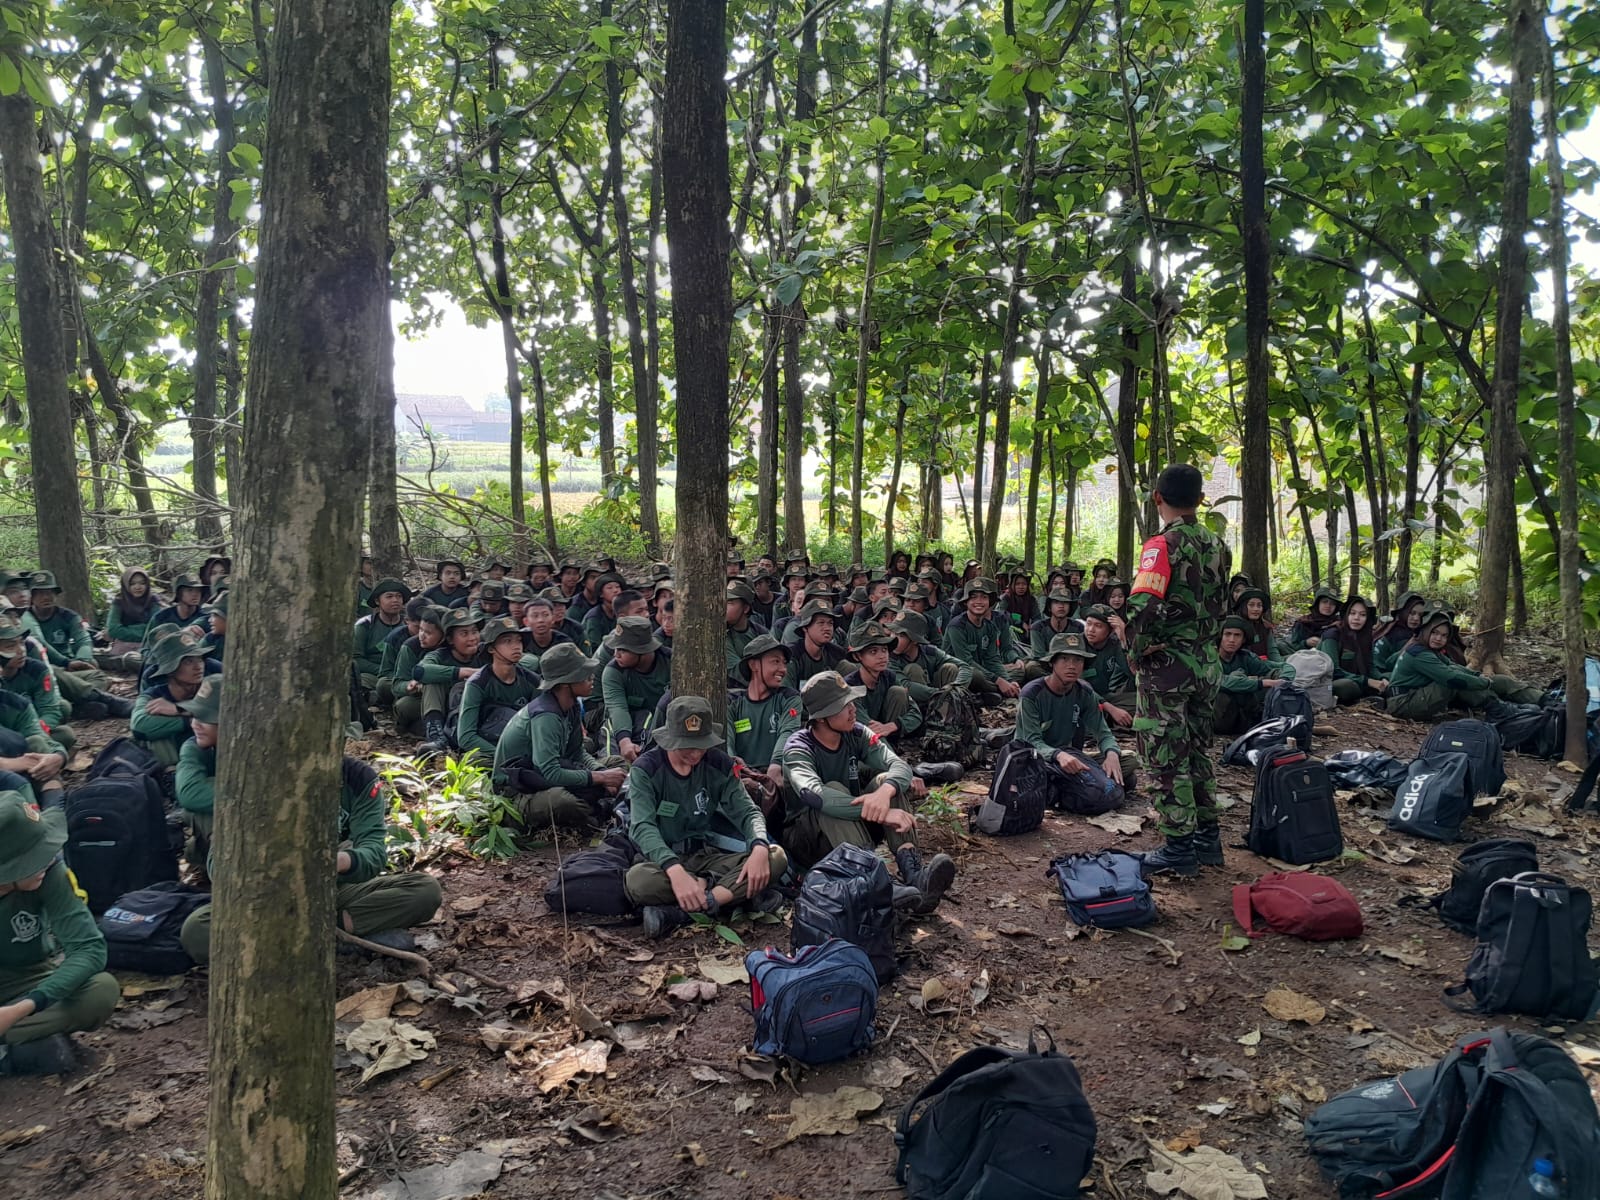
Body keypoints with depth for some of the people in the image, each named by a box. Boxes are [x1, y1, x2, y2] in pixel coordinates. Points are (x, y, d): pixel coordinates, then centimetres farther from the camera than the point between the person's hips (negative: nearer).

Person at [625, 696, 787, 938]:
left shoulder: (719, 764, 1)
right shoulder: (646, 769, -10)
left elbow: (746, 811, -2)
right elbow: (643, 827, -23)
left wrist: (760, 846, -26)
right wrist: (675, 870, -42)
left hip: (706, 855, 4)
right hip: (663, 860, -4)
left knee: (776, 858, -22)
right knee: (638, 880, -39)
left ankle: (679, 913, -32)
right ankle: (737, 893, -27)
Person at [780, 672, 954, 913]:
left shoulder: (856, 734, -3)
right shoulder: (798, 748, -18)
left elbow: (900, 766, -19)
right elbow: (814, 795, -39)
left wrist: (884, 793, -43)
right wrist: (880, 813, -47)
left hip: (856, 829, 5)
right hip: (809, 837, -4)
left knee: (887, 781, -19)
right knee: (834, 790, -33)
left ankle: (911, 871, -38)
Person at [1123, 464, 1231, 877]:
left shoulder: (1163, 544, -15)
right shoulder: (1217, 545, 8)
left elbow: (1143, 607, -26)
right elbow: (1221, 607, 14)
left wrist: (1137, 650, -12)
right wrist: (1205, 644, 18)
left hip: (1167, 664, -8)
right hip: (1206, 663, 8)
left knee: (1167, 757, 1)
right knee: (1197, 752, 17)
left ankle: (1180, 847, 6)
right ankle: (1207, 837, 25)